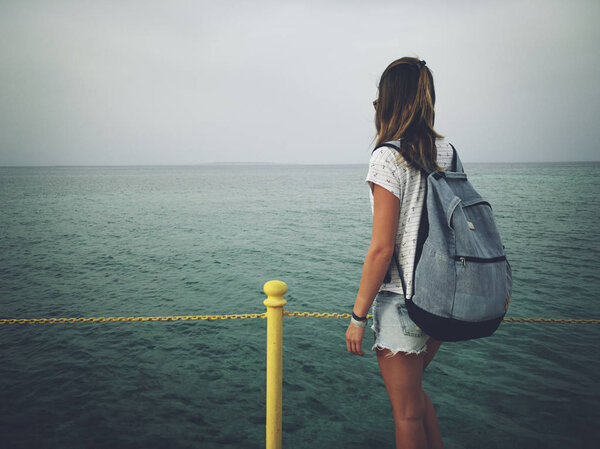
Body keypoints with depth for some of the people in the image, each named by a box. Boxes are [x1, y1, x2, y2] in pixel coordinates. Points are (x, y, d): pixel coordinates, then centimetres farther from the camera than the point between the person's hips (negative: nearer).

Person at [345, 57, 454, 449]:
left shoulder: (388, 158, -16)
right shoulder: (448, 152, 5)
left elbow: (382, 248, -19)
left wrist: (358, 316, -10)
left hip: (402, 300, -7)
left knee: (407, 412, 11)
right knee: (413, 391, 28)